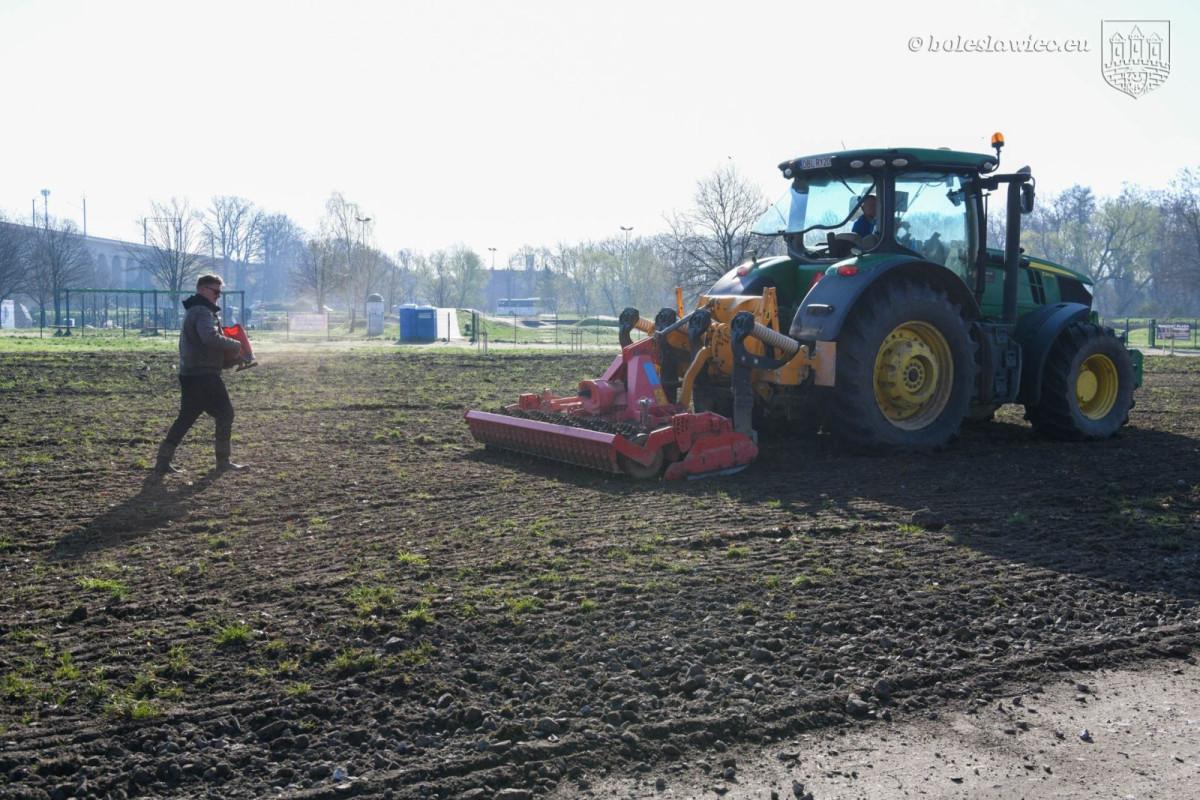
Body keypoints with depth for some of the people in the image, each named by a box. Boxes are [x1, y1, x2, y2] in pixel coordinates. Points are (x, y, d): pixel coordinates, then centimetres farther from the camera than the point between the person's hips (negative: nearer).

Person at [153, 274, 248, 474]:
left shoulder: (193, 311, 21)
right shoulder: (203, 312, -14)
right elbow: (210, 338, -31)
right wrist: (236, 345, -20)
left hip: (189, 374, 10)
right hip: (204, 375, -10)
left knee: (186, 417, 12)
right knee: (225, 414, -1)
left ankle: (163, 461, 9)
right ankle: (223, 461, 5)